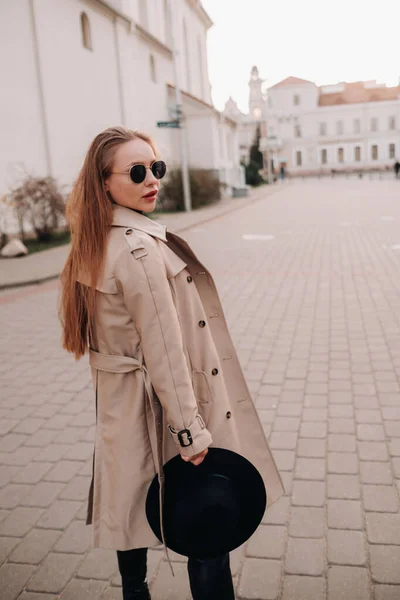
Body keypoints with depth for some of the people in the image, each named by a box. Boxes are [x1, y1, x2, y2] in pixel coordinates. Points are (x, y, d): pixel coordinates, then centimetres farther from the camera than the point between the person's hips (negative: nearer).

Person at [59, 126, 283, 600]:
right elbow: (163, 351, -24)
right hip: (163, 406, -9)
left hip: (122, 410, 9)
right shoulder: (141, 250, -24)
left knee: (137, 510, 24)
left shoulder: (95, 246, 5)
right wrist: (192, 433, -18)